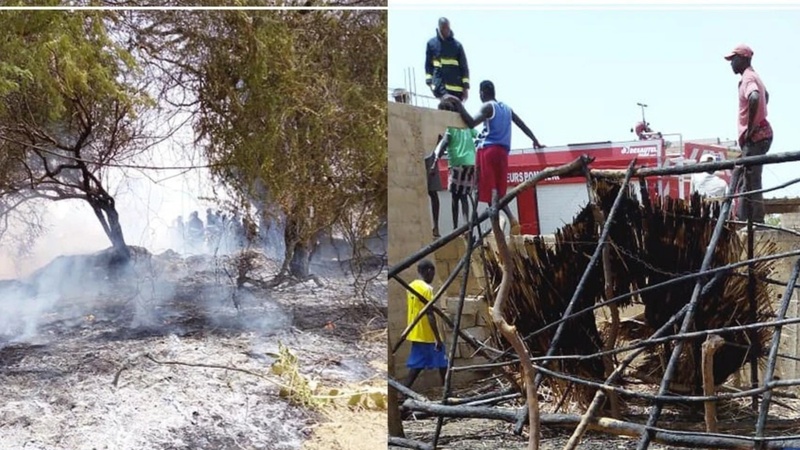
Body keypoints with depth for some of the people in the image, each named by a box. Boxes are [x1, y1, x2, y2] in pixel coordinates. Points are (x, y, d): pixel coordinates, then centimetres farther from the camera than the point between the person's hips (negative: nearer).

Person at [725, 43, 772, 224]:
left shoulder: (748, 78, -13)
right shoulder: (753, 76, 19)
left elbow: (754, 99, -34)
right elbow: (766, 95, 40)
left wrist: (750, 128, -25)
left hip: (755, 137, -10)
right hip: (759, 135, 10)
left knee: (752, 182, -12)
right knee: (748, 181, 12)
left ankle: (758, 222, -13)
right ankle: (743, 219, 16)